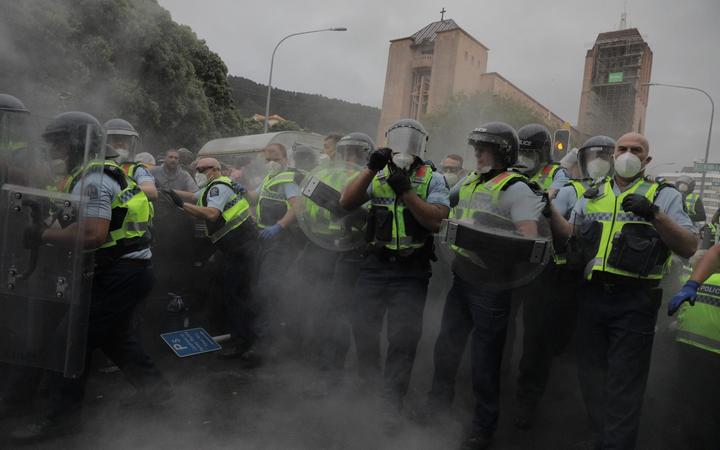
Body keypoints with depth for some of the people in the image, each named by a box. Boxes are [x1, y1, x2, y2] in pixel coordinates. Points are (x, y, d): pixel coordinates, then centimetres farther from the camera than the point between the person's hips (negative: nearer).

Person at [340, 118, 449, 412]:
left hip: (411, 270, -2)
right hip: (374, 266, 3)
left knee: (404, 337, 2)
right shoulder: (378, 176, 8)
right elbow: (346, 203, -4)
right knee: (363, 328, 11)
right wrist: (370, 169, -12)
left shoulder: (432, 179, 1)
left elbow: (437, 221, -12)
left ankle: (391, 401, 21)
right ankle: (367, 385, 36)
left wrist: (406, 191, -20)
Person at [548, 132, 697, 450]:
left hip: (634, 302, -4)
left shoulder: (664, 196, 1)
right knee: (591, 373, 16)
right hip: (591, 295, 4)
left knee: (623, 383, 2)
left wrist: (654, 214, -21)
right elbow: (568, 233, 9)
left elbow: (689, 248, -8)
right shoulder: (592, 195, 12)